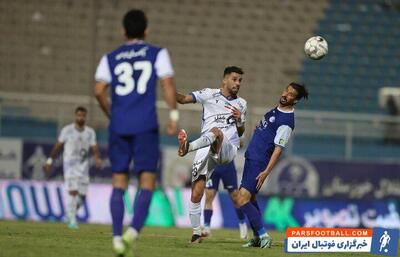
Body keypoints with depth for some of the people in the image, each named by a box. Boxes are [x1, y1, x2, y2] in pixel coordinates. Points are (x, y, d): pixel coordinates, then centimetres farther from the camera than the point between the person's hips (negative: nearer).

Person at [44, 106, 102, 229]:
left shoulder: (90, 132, 7)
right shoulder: (67, 130, -1)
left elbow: (94, 148, 1)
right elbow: (57, 146, 4)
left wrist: (98, 159, -19)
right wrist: (50, 161, 4)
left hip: (83, 166, 4)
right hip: (70, 163, -4)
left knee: (82, 195, 2)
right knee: (73, 191, -17)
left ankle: (71, 213, 27)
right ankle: (72, 220, -13)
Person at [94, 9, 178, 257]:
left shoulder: (110, 58, 12)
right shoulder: (157, 54, 7)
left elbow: (99, 90, 1)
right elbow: (168, 83, -6)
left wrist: (112, 114, 15)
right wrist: (174, 115, -3)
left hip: (119, 125, 2)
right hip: (146, 126, -2)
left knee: (119, 182, 9)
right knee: (147, 182, 0)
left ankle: (117, 237, 3)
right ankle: (134, 229, -20)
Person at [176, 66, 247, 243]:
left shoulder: (241, 104, 19)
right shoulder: (210, 94, 9)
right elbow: (183, 99, -2)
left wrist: (239, 120, 2)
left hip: (228, 150, 0)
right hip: (205, 150, 0)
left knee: (216, 132, -36)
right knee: (196, 194, -9)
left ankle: (188, 147, -61)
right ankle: (196, 233, 4)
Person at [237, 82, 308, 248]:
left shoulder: (286, 121, -19)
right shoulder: (277, 110, 10)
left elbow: (278, 148, -21)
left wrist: (266, 172, -24)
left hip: (259, 163, -10)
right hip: (251, 158, 10)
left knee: (243, 199, -17)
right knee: (250, 199, 13)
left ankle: (263, 236, -12)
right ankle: (258, 238, 19)